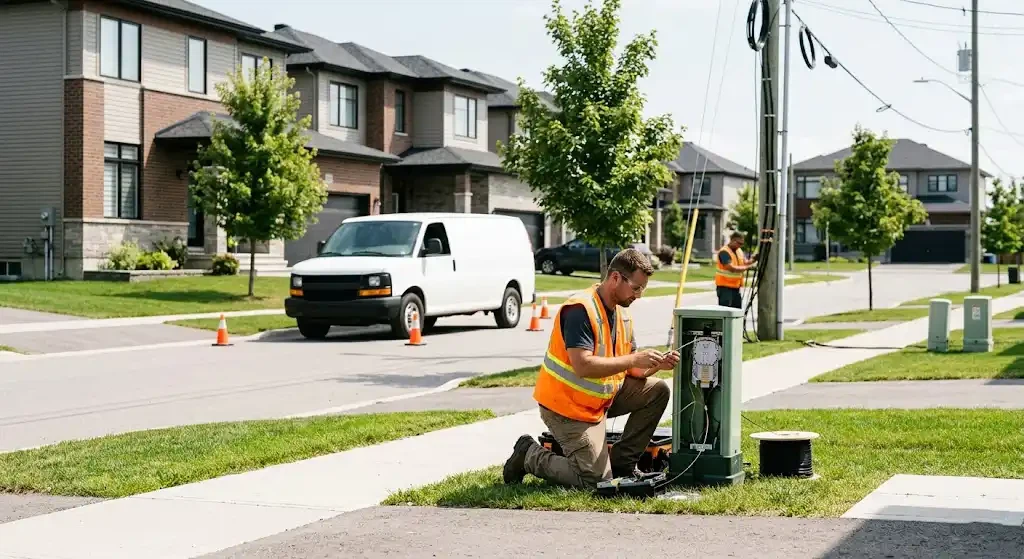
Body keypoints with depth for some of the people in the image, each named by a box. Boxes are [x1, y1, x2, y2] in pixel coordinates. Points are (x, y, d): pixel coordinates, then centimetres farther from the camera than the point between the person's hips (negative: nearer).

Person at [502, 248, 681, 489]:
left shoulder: (622, 314, 5)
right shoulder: (580, 310, -23)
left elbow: (630, 370, 7)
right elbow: (583, 366, -32)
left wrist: (656, 365, -14)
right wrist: (634, 359, -29)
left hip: (600, 397, 9)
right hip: (567, 405, -9)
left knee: (657, 391, 0)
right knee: (596, 479, -12)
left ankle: (621, 462, 7)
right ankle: (530, 455, 8)